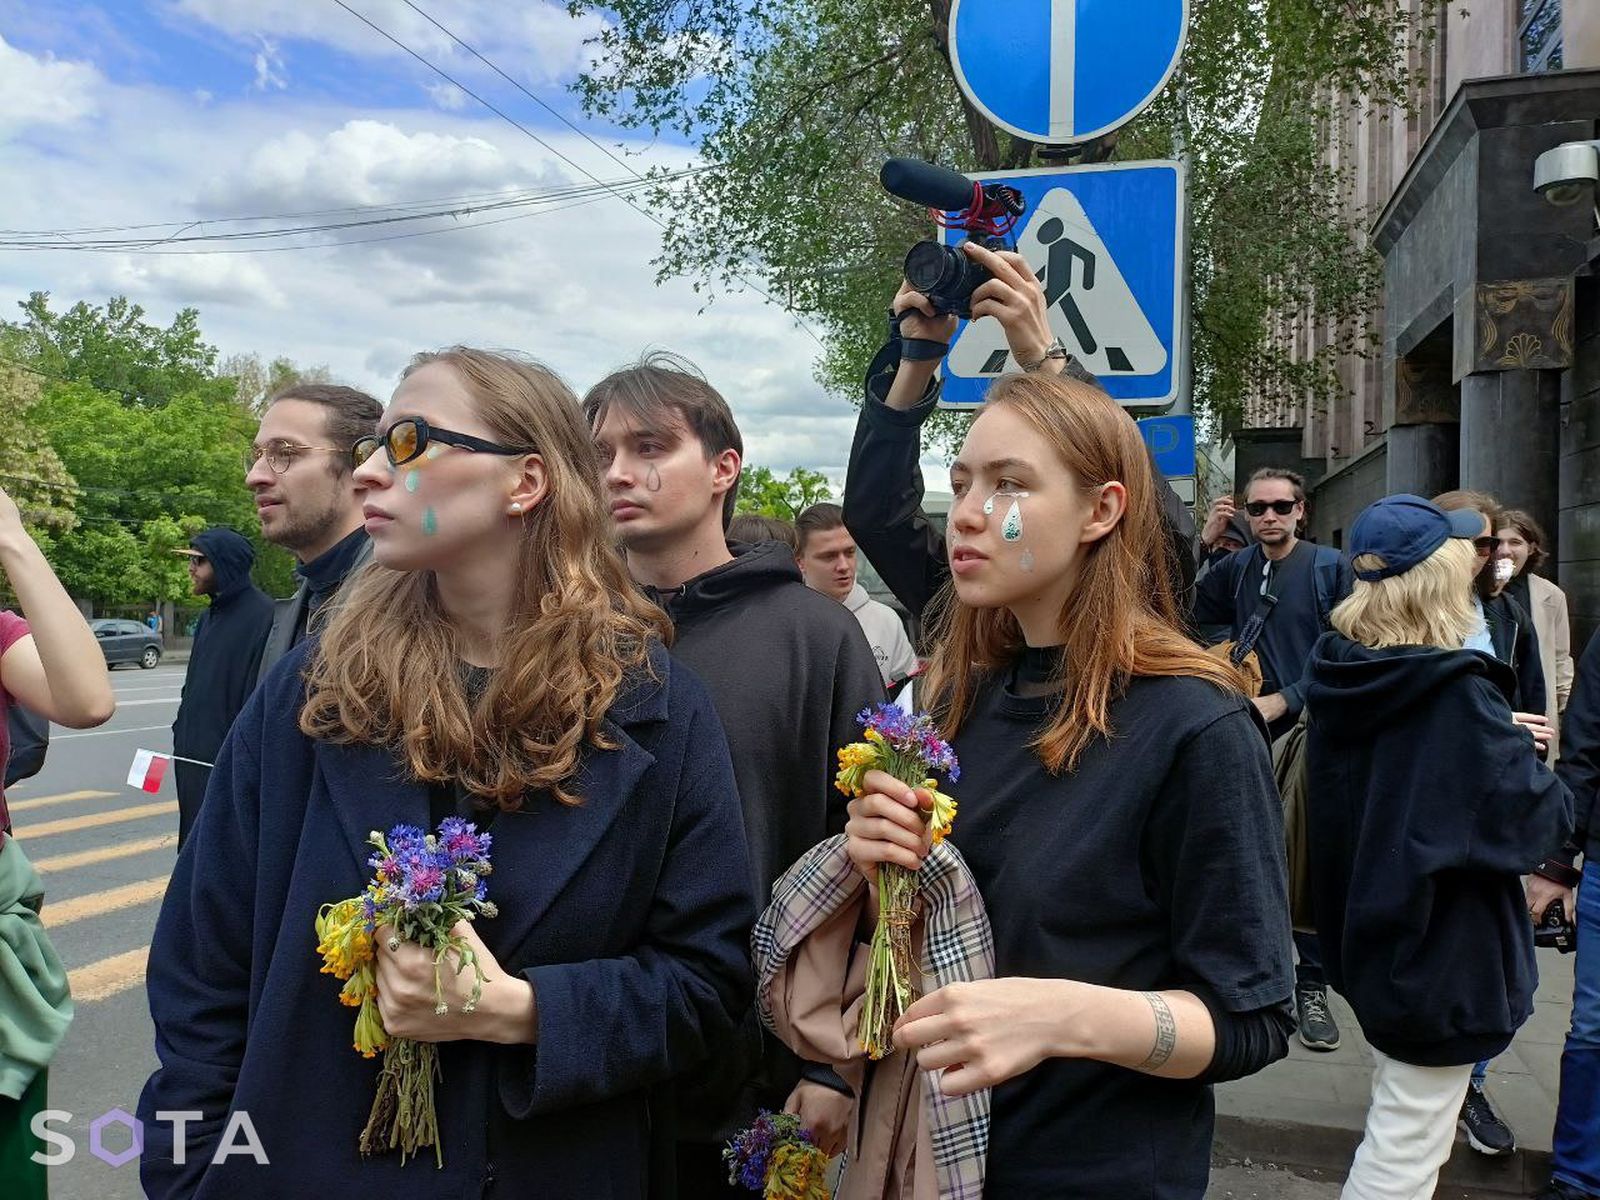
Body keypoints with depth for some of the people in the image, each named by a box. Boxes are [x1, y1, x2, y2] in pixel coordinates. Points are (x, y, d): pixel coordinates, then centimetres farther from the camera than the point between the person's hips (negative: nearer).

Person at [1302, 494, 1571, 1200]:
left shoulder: (1337, 674, -3)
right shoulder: (1458, 697, -25)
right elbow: (1540, 819, -18)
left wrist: (1500, 738, 6)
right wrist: (1522, 750, 1)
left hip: (1366, 930, 8)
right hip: (1439, 953, -7)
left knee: (1395, 1116, 26)